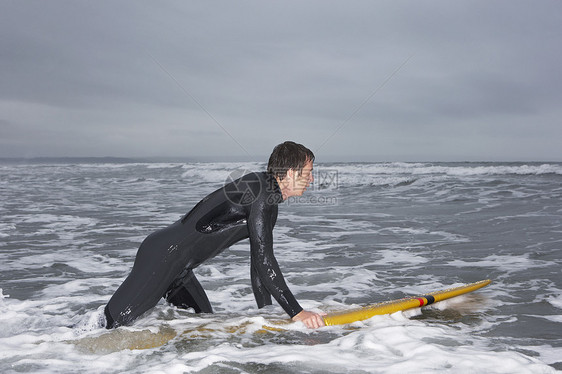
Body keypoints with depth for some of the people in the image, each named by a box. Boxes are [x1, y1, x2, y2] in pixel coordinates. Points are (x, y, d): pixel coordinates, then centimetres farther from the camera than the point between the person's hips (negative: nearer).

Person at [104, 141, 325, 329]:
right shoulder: (260, 188, -17)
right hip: (163, 256, -10)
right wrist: (296, 312, -21)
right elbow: (263, 258, -22)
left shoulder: (270, 207, 14)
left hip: (179, 271, 10)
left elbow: (260, 261, 20)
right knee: (115, 322, -11)